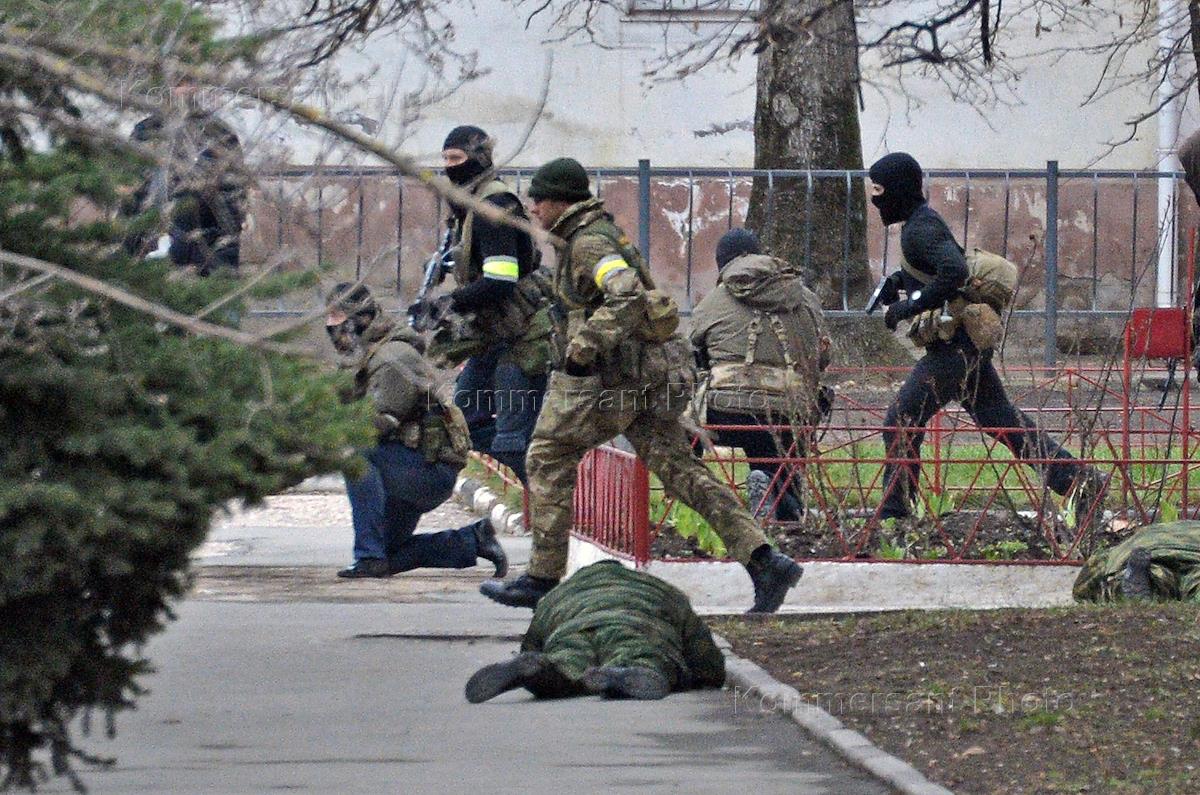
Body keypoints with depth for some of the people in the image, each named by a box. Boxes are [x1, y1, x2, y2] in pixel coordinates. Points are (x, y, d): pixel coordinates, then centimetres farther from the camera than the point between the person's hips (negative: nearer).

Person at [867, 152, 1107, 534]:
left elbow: (954, 271, -31)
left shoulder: (920, 228, -16)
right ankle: (1079, 480, 13)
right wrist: (901, 281, 15)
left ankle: (893, 513, -4)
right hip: (968, 341, 11)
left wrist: (910, 306, -24)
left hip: (953, 346, -11)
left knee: (900, 422, -7)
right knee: (1002, 420, 14)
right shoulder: (923, 221, 16)